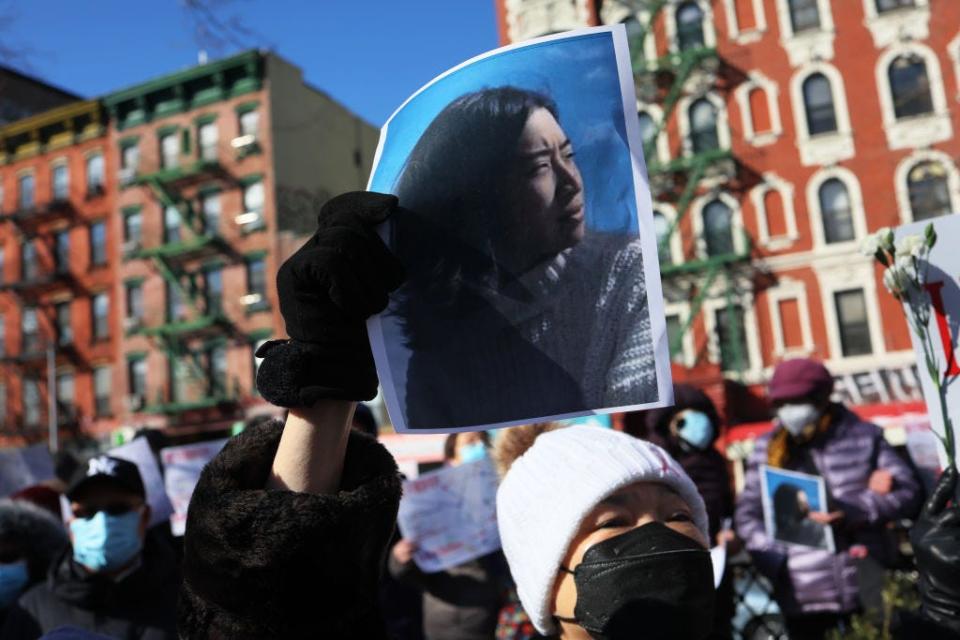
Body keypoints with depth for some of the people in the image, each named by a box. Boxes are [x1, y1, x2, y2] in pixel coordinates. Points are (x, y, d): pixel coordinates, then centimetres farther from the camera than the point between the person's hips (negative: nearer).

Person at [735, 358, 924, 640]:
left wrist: (855, 510, -15)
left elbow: (908, 490, 0)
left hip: (867, 588, 0)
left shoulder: (863, 436, 6)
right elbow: (748, 516, 7)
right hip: (803, 596, 1)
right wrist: (782, 559, -7)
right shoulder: (768, 449, 7)